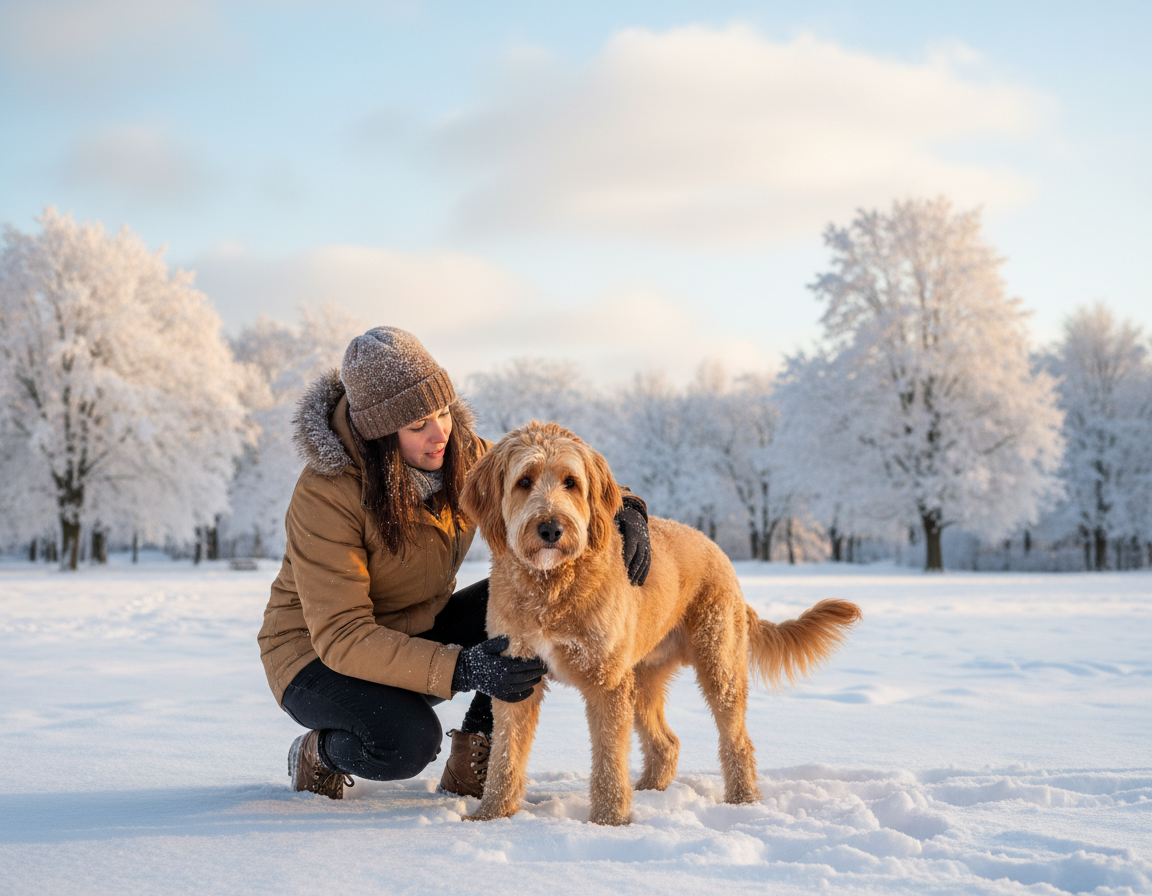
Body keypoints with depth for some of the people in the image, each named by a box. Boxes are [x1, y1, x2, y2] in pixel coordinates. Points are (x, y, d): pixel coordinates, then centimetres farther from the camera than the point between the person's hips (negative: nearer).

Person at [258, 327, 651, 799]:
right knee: (408, 741, -36)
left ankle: (472, 761, -5)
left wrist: (623, 508, -22)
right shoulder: (325, 495, -29)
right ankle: (317, 753, -1)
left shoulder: (459, 452, -10)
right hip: (319, 656, -6)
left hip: (418, 633, 6)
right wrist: (460, 670, -44)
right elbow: (341, 637, -33)